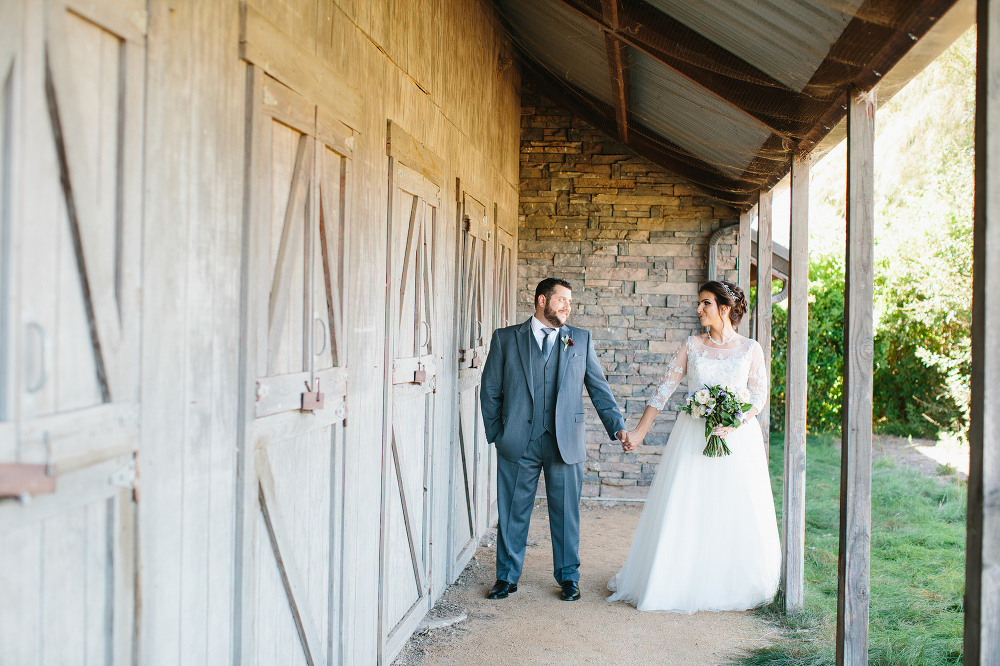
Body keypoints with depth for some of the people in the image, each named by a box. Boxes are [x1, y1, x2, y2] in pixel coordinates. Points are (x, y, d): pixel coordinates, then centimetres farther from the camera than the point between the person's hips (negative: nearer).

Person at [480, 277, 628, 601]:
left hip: (565, 441, 1)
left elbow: (599, 389, 8)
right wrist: (496, 433, 1)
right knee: (512, 513, 8)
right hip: (518, 441, -1)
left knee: (566, 512, 8)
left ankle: (568, 577, 24)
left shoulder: (581, 340, 9)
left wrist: (617, 426, -2)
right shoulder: (505, 339, 5)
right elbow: (490, 390, 6)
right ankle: (507, 577, 22)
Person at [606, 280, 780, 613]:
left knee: (737, 515, 1)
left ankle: (732, 586, 17)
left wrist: (732, 423, -16)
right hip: (692, 437, 1)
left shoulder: (750, 348, 3)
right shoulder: (692, 345, 5)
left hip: (738, 436, -1)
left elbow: (759, 396, 1)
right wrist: (639, 432, -2)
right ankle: (679, 582, 11)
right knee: (683, 513, 0)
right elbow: (664, 388, 3)